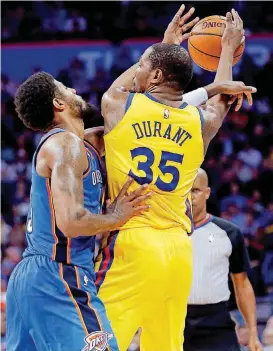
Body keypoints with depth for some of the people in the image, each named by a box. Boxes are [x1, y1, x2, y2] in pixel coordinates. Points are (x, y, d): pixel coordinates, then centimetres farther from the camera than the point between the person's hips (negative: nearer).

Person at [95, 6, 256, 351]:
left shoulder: (118, 105, 2)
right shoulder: (202, 122, 8)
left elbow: (119, 85, 28)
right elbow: (220, 100, 34)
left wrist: (165, 43, 41)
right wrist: (228, 48, 49)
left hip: (130, 244, -4)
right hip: (179, 249, 4)